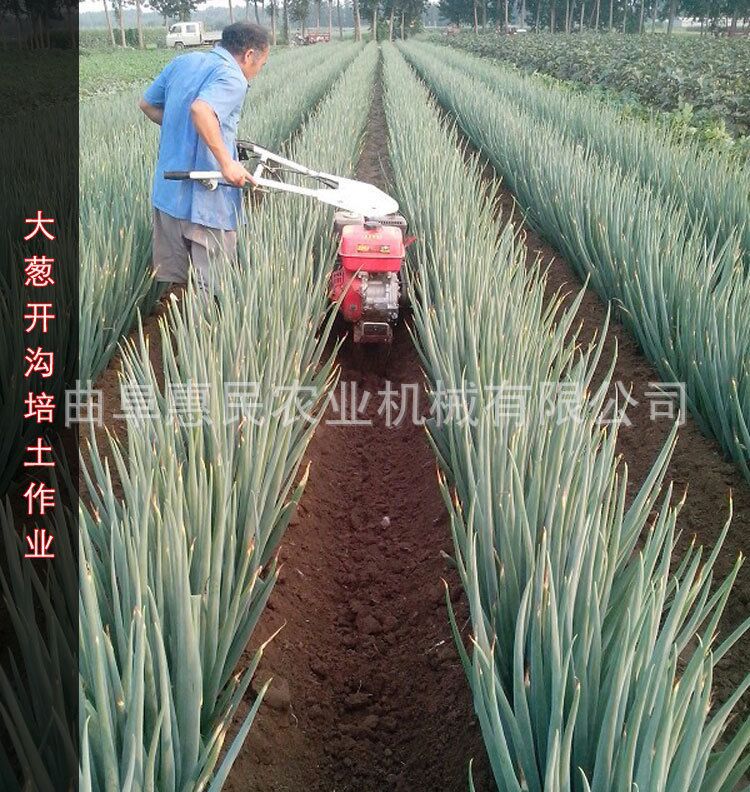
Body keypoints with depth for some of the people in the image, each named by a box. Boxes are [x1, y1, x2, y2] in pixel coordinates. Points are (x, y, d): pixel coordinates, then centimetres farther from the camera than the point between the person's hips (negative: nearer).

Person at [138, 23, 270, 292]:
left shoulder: (183, 62, 11)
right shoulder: (232, 78, -13)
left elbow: (147, 104, 20)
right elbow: (201, 109, -31)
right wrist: (227, 163, -27)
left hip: (167, 191, 8)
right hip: (207, 199, -8)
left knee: (170, 280, 16)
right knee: (213, 288, 2)